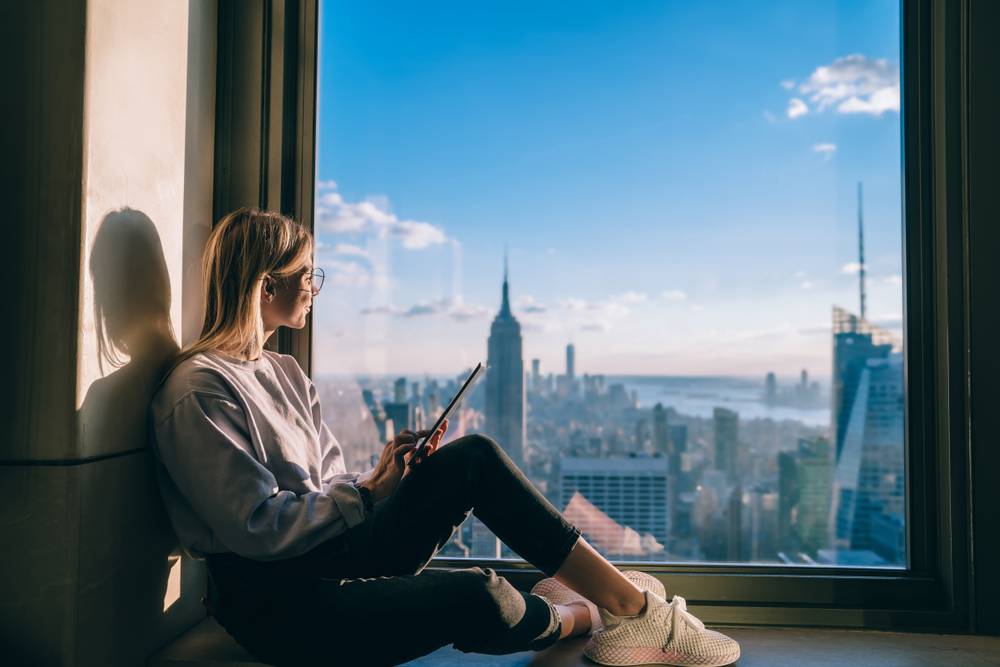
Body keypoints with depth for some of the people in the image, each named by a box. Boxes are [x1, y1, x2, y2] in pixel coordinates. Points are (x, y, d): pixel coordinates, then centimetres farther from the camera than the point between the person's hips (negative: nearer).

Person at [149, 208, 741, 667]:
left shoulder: (286, 374, 13)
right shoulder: (198, 389, -14)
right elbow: (259, 528, -20)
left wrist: (383, 477, -7)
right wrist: (367, 494, -12)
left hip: (336, 552, 8)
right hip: (275, 603, -8)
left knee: (472, 458, -10)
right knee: (475, 598, -31)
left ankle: (630, 600, -8)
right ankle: (589, 616, 4)